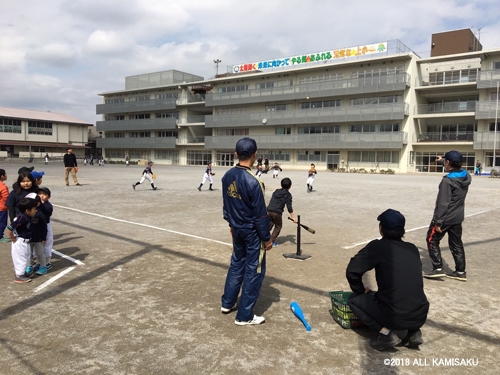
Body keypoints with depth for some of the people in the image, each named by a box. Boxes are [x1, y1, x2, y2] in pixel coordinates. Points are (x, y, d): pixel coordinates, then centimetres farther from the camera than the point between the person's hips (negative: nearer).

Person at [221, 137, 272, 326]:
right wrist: (267, 238, -8)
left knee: (236, 264, 23)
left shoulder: (227, 176, -2)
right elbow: (260, 214, -19)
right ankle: (244, 316, 13)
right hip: (252, 232, -7)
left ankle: (228, 303, 36)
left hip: (237, 229, 7)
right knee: (254, 271, 5)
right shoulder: (253, 182, -24)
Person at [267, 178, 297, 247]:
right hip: (277, 213, -5)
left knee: (269, 225, 18)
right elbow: (289, 207, -4)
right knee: (278, 227, 14)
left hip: (269, 211, 5)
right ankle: (272, 242, 10)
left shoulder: (276, 191, 17)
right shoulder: (288, 195, 1)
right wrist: (293, 217, -2)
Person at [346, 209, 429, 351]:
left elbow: (352, 271, -7)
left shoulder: (377, 246, -6)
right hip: (420, 316, 6)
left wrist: (361, 290, 12)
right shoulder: (413, 249, 10)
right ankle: (413, 331, 16)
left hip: (394, 317, -5)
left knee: (354, 299, 16)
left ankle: (386, 333, 1)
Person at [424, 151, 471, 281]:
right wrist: (442, 160, 39)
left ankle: (438, 269, 4)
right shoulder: (466, 177, 1)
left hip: (446, 218, -8)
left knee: (432, 240, 6)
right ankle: (461, 272, 21)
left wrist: (438, 221, -20)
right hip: (458, 217, 8)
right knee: (456, 244, 16)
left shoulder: (447, 181, -22)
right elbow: (456, 168, 26)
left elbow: (442, 204, -23)